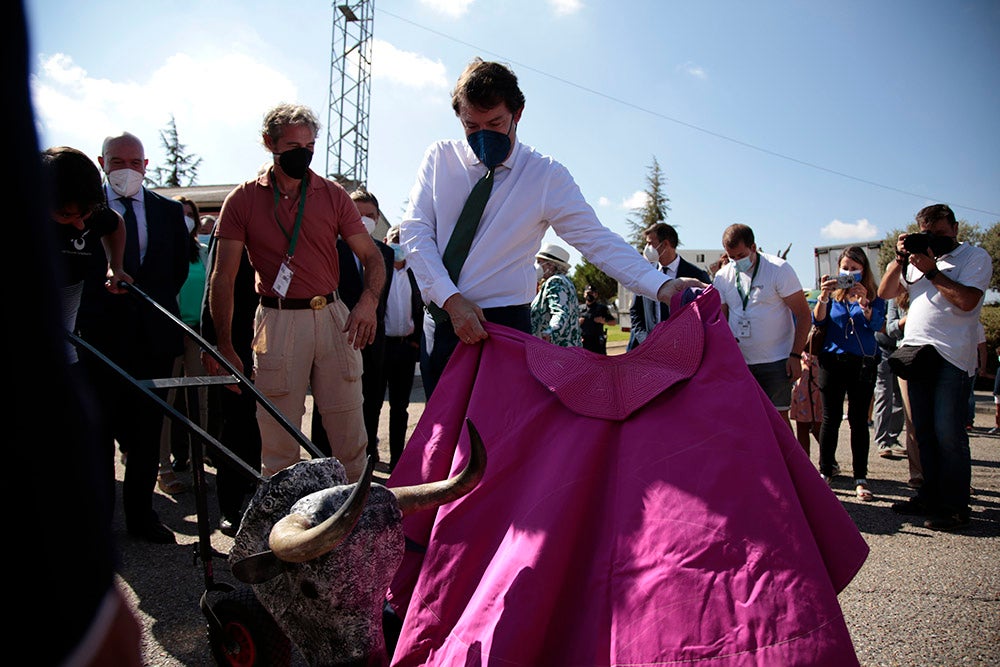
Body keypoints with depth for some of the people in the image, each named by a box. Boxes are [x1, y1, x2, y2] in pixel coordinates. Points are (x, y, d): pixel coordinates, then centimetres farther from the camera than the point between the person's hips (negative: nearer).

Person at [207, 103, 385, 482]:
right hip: (278, 321, -1)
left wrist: (368, 301, -16)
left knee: (350, 439, 4)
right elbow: (223, 277, 2)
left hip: (332, 318, 2)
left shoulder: (333, 195, 7)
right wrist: (224, 348, -5)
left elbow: (372, 257, 5)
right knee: (278, 446, 4)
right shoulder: (244, 200, 3)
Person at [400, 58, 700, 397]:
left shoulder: (547, 175, -5)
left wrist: (662, 286, -25)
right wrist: (451, 300, -17)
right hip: (439, 322, 3)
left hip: (503, 326, -3)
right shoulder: (439, 159, 3)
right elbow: (415, 232, -4)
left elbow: (597, 240, -11)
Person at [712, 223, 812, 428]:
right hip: (738, 363, 4)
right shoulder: (722, 277, 4)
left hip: (776, 362, -4)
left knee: (778, 418, -2)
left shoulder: (779, 269, -7)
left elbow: (804, 315, -7)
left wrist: (795, 355, -13)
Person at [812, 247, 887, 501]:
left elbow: (876, 324, -10)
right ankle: (825, 471, 11)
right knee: (831, 418, 2)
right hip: (833, 361, 1)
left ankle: (860, 478, 6)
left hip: (863, 363, 0)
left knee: (859, 420, 2)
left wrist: (863, 302, -27)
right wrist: (823, 297, -20)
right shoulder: (832, 294, 9)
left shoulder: (874, 295, 6)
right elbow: (818, 322, -4)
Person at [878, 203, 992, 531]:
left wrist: (931, 270, -11)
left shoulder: (975, 256, 1)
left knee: (948, 432, -8)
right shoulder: (919, 256, 18)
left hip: (952, 356, -6)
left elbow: (966, 300, -14)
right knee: (924, 431, 9)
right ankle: (930, 496, 18)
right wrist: (900, 259, 3)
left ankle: (954, 507, 0)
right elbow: (885, 293, 14)